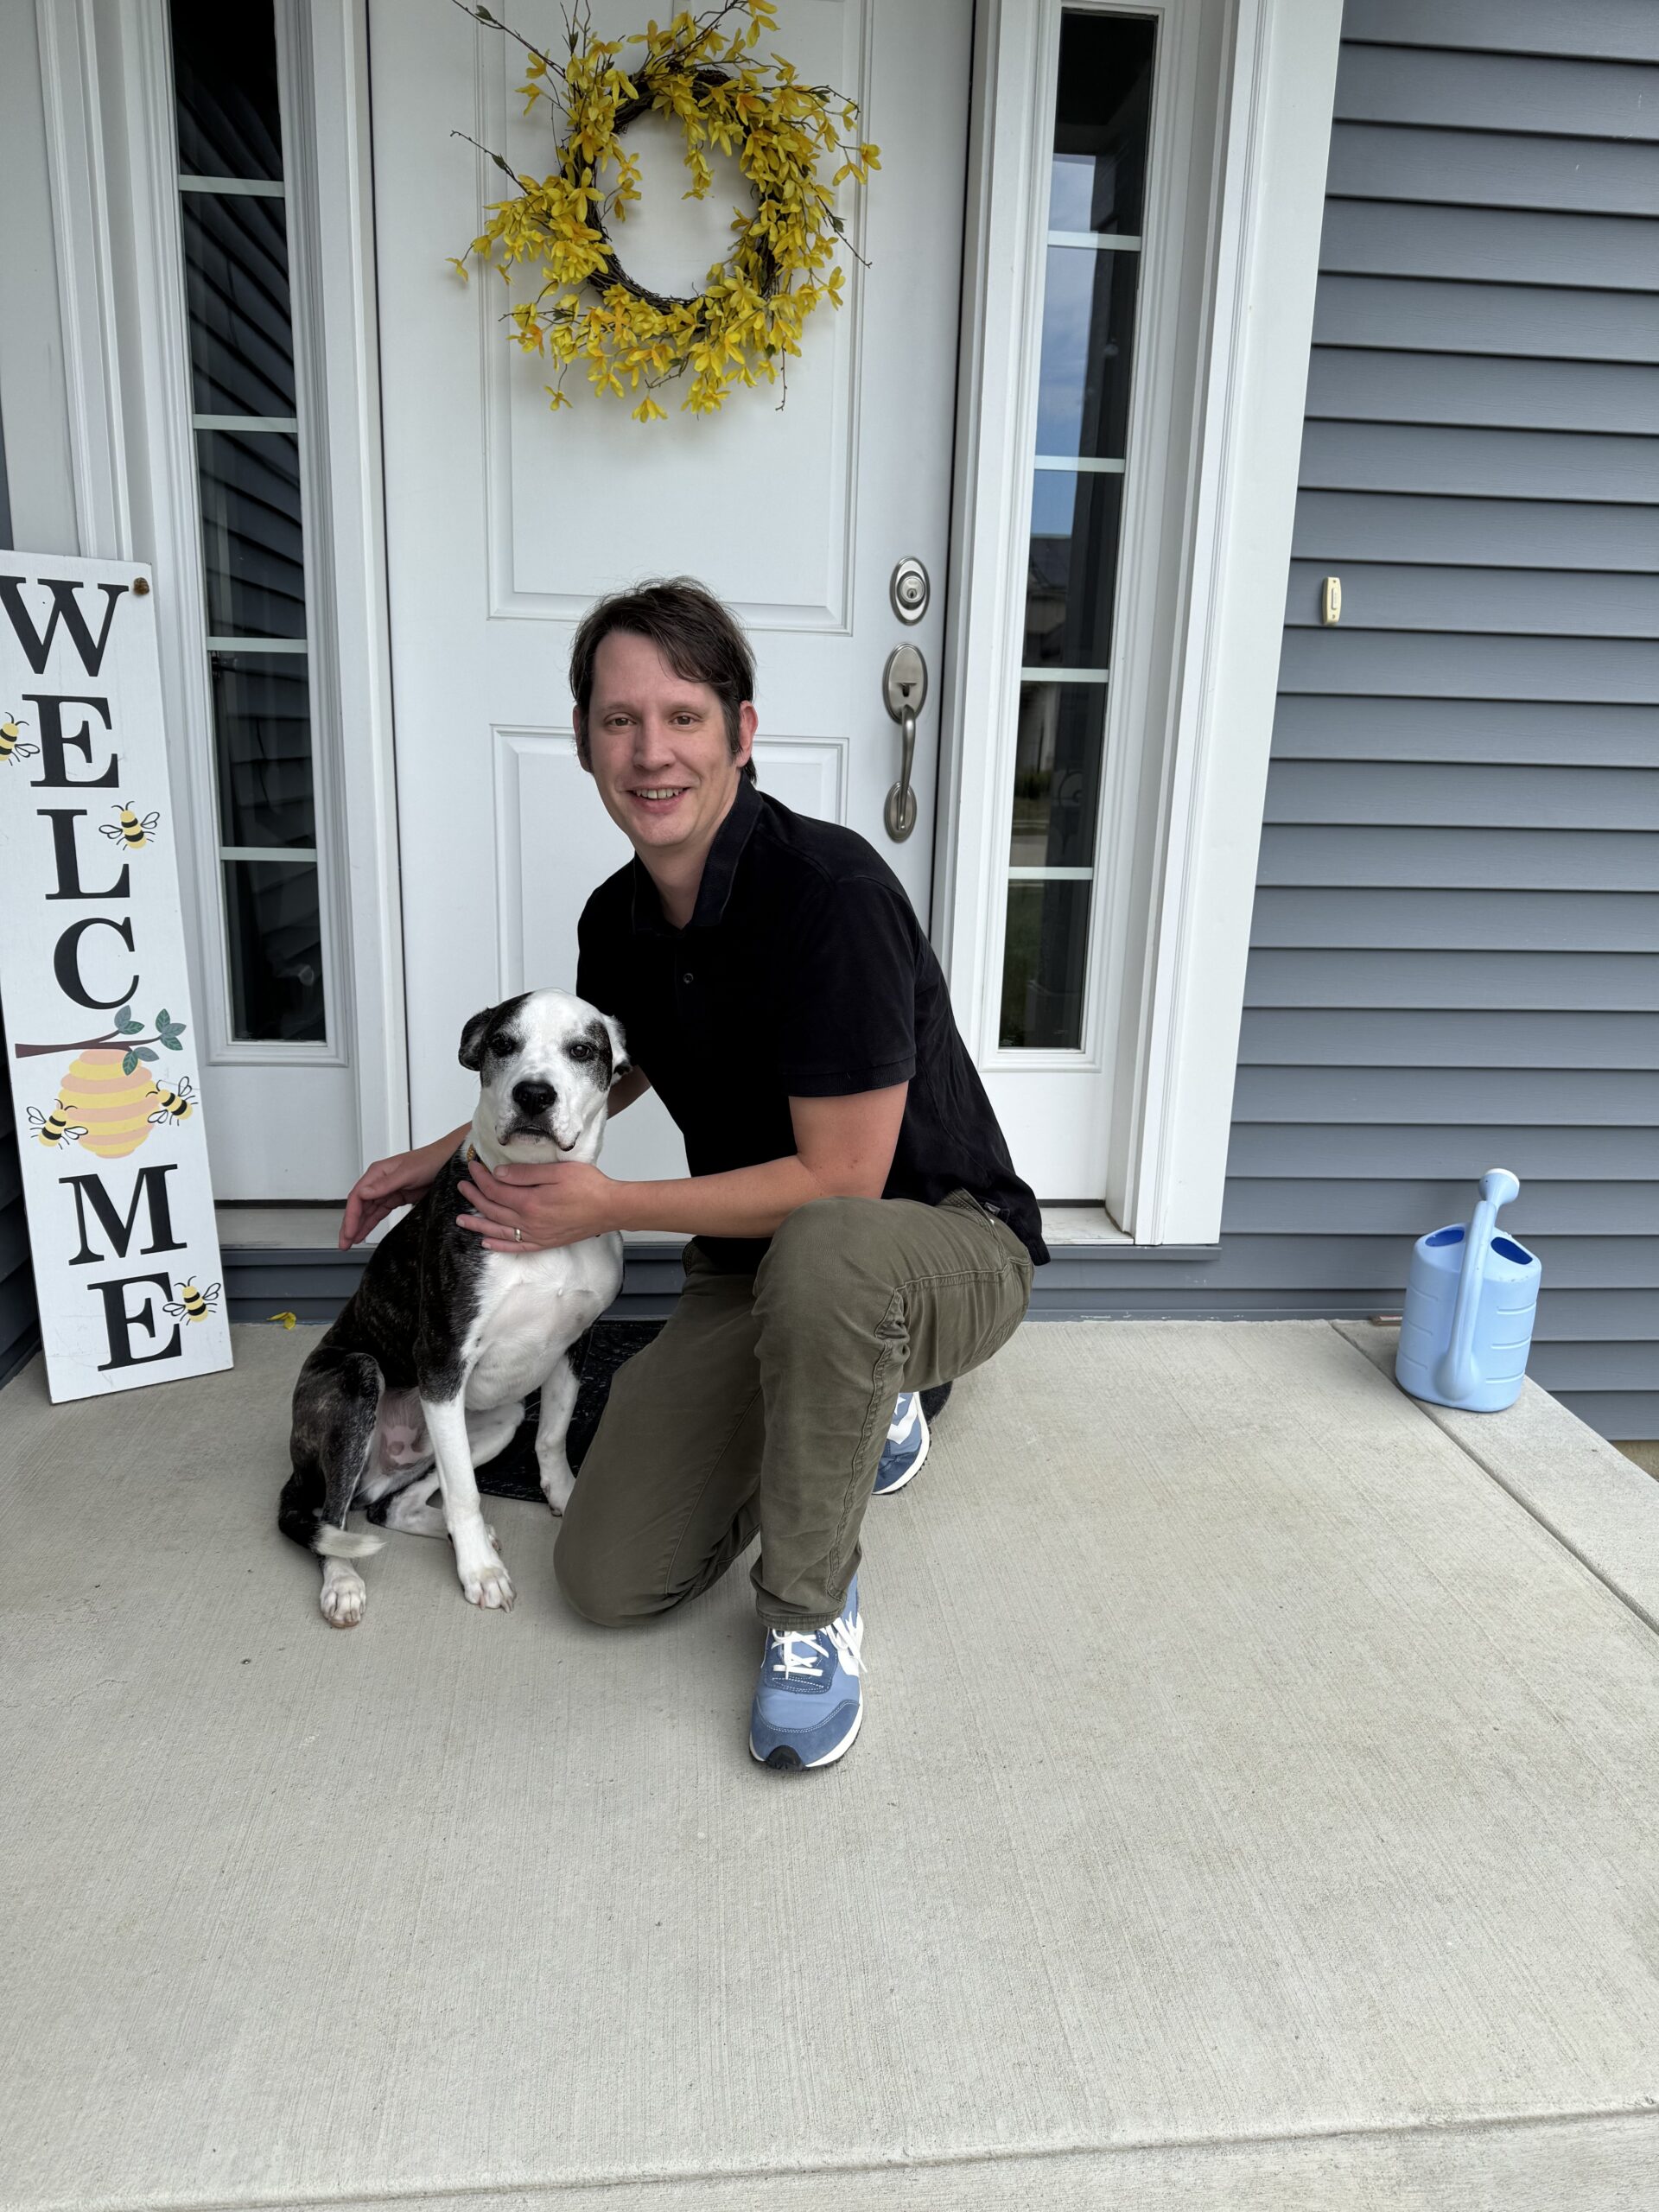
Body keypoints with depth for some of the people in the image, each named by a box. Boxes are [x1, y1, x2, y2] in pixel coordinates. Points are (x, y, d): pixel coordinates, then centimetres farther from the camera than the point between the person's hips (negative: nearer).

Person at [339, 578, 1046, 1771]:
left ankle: (812, 1607, -14)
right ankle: (859, 1411, 21)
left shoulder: (827, 889, -25)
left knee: (822, 1251, -43)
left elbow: (838, 1179, -25)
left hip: (945, 1244, -6)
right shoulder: (618, 918, -1)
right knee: (609, 1579, -1)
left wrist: (611, 1206, -18)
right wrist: (447, 1157, 18)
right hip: (753, 1272, 6)